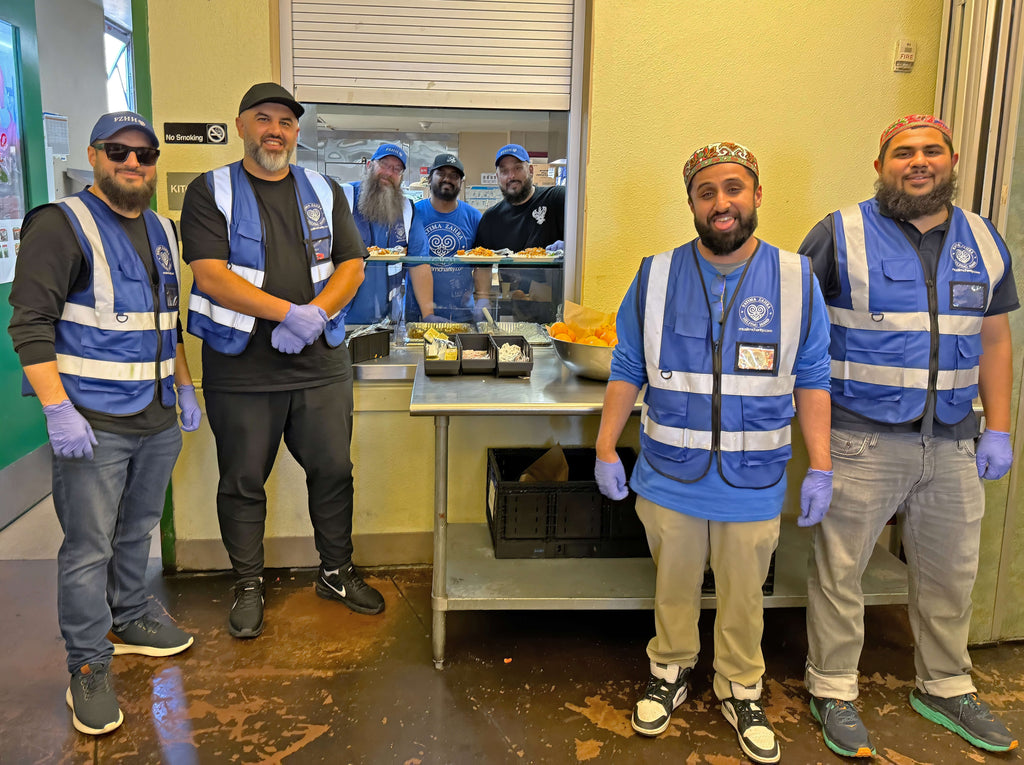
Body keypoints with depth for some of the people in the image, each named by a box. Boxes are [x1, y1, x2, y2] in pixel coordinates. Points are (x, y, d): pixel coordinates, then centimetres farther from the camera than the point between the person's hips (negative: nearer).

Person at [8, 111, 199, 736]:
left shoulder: (162, 231, 15)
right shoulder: (61, 226, -7)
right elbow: (31, 323, -13)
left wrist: (185, 387, 19)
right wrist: (59, 411, -19)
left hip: (158, 420, 7)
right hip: (93, 424, -7)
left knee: (137, 531, 19)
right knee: (89, 546, -1)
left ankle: (129, 621, 37)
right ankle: (89, 668, 13)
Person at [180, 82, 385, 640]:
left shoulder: (324, 192, 12)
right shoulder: (210, 192, 1)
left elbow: (352, 264, 5)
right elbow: (209, 275, -12)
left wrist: (316, 315, -14)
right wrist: (289, 312, -21)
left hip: (321, 364, 3)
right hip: (241, 369, -3)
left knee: (333, 470, 10)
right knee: (243, 482, 8)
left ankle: (336, 573, 29)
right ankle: (248, 585, 27)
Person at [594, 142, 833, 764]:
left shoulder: (796, 280, -4)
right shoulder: (656, 276, -4)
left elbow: (812, 381, 0)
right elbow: (627, 370, 1)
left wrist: (820, 467, -4)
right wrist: (606, 449, -2)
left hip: (754, 482, 0)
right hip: (669, 478, 0)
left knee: (744, 596, 16)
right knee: (674, 588, 18)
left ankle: (740, 690, 39)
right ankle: (670, 674, 42)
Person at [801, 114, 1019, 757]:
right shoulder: (841, 235, -5)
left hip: (953, 444, 5)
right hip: (862, 441, -4)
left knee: (950, 574, 17)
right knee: (840, 571, 5)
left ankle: (946, 688, 39)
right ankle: (833, 692, 24)